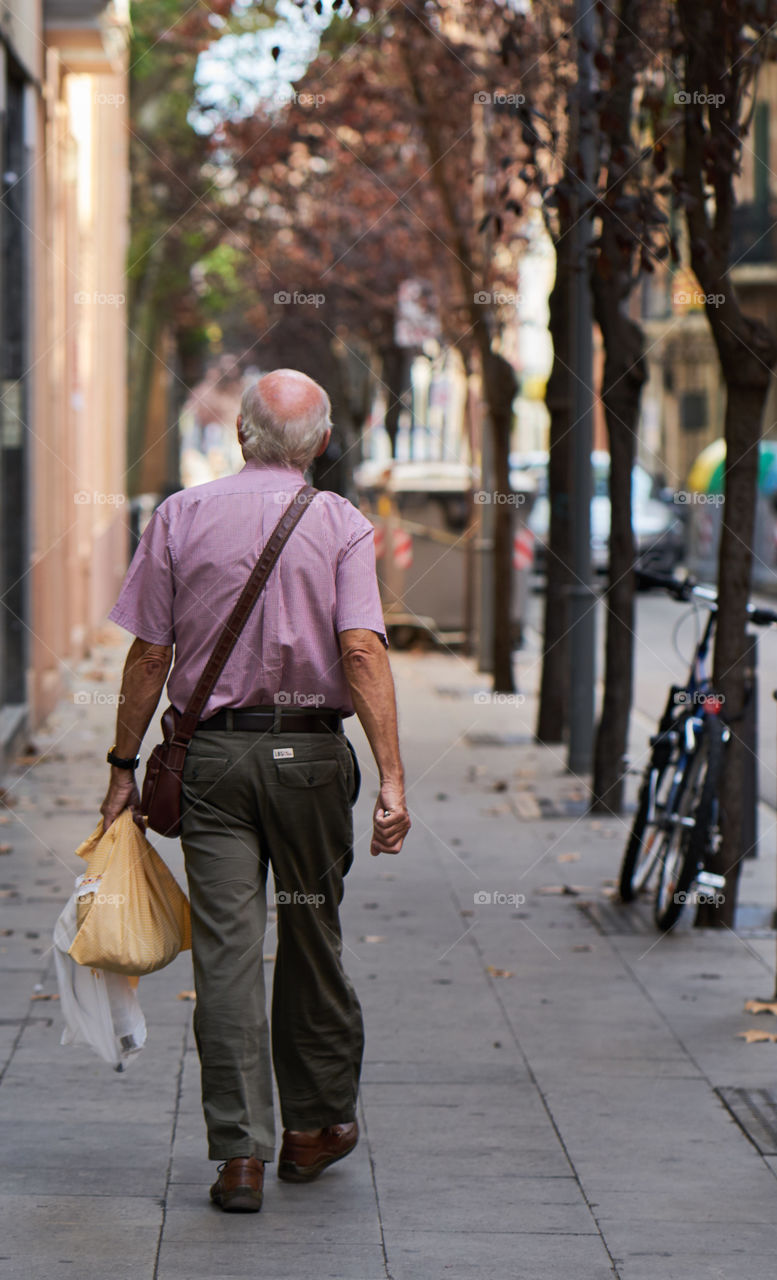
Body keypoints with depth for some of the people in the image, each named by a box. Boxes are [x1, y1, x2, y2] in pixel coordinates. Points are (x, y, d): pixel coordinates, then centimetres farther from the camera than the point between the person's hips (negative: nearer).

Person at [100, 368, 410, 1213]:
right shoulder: (342, 525, -1)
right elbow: (362, 651, -14)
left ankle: (241, 1153, -4)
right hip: (312, 750, 0)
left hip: (213, 751, 0)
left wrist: (124, 767, 8)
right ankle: (315, 1126, 26)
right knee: (311, 938, 14)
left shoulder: (182, 516, 2)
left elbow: (148, 654, 0)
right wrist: (391, 779, -16)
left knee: (226, 949, -1)